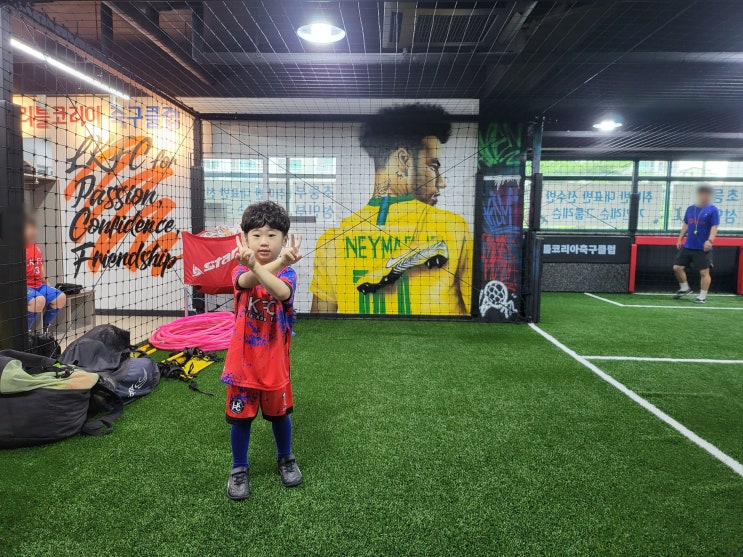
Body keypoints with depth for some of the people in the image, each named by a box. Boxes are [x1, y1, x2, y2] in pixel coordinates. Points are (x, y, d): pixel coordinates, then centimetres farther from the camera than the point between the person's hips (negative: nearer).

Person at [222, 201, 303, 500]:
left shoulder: (287, 273, -7)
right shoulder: (241, 271, -5)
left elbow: (281, 292, -32)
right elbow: (247, 281, -31)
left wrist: (255, 264, -48)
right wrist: (281, 260, -47)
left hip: (275, 359, 0)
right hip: (243, 358, 0)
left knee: (279, 411, 17)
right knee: (241, 415, 10)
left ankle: (286, 459, 41)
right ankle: (239, 469, 32)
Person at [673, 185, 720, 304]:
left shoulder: (713, 210, -5)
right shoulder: (690, 209, 10)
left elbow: (714, 227, -12)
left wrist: (710, 240, -26)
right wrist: (680, 239, 12)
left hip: (703, 248, -5)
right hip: (687, 246, 5)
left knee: (704, 272, -2)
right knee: (677, 267, 5)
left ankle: (702, 296, 7)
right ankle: (684, 288, 24)